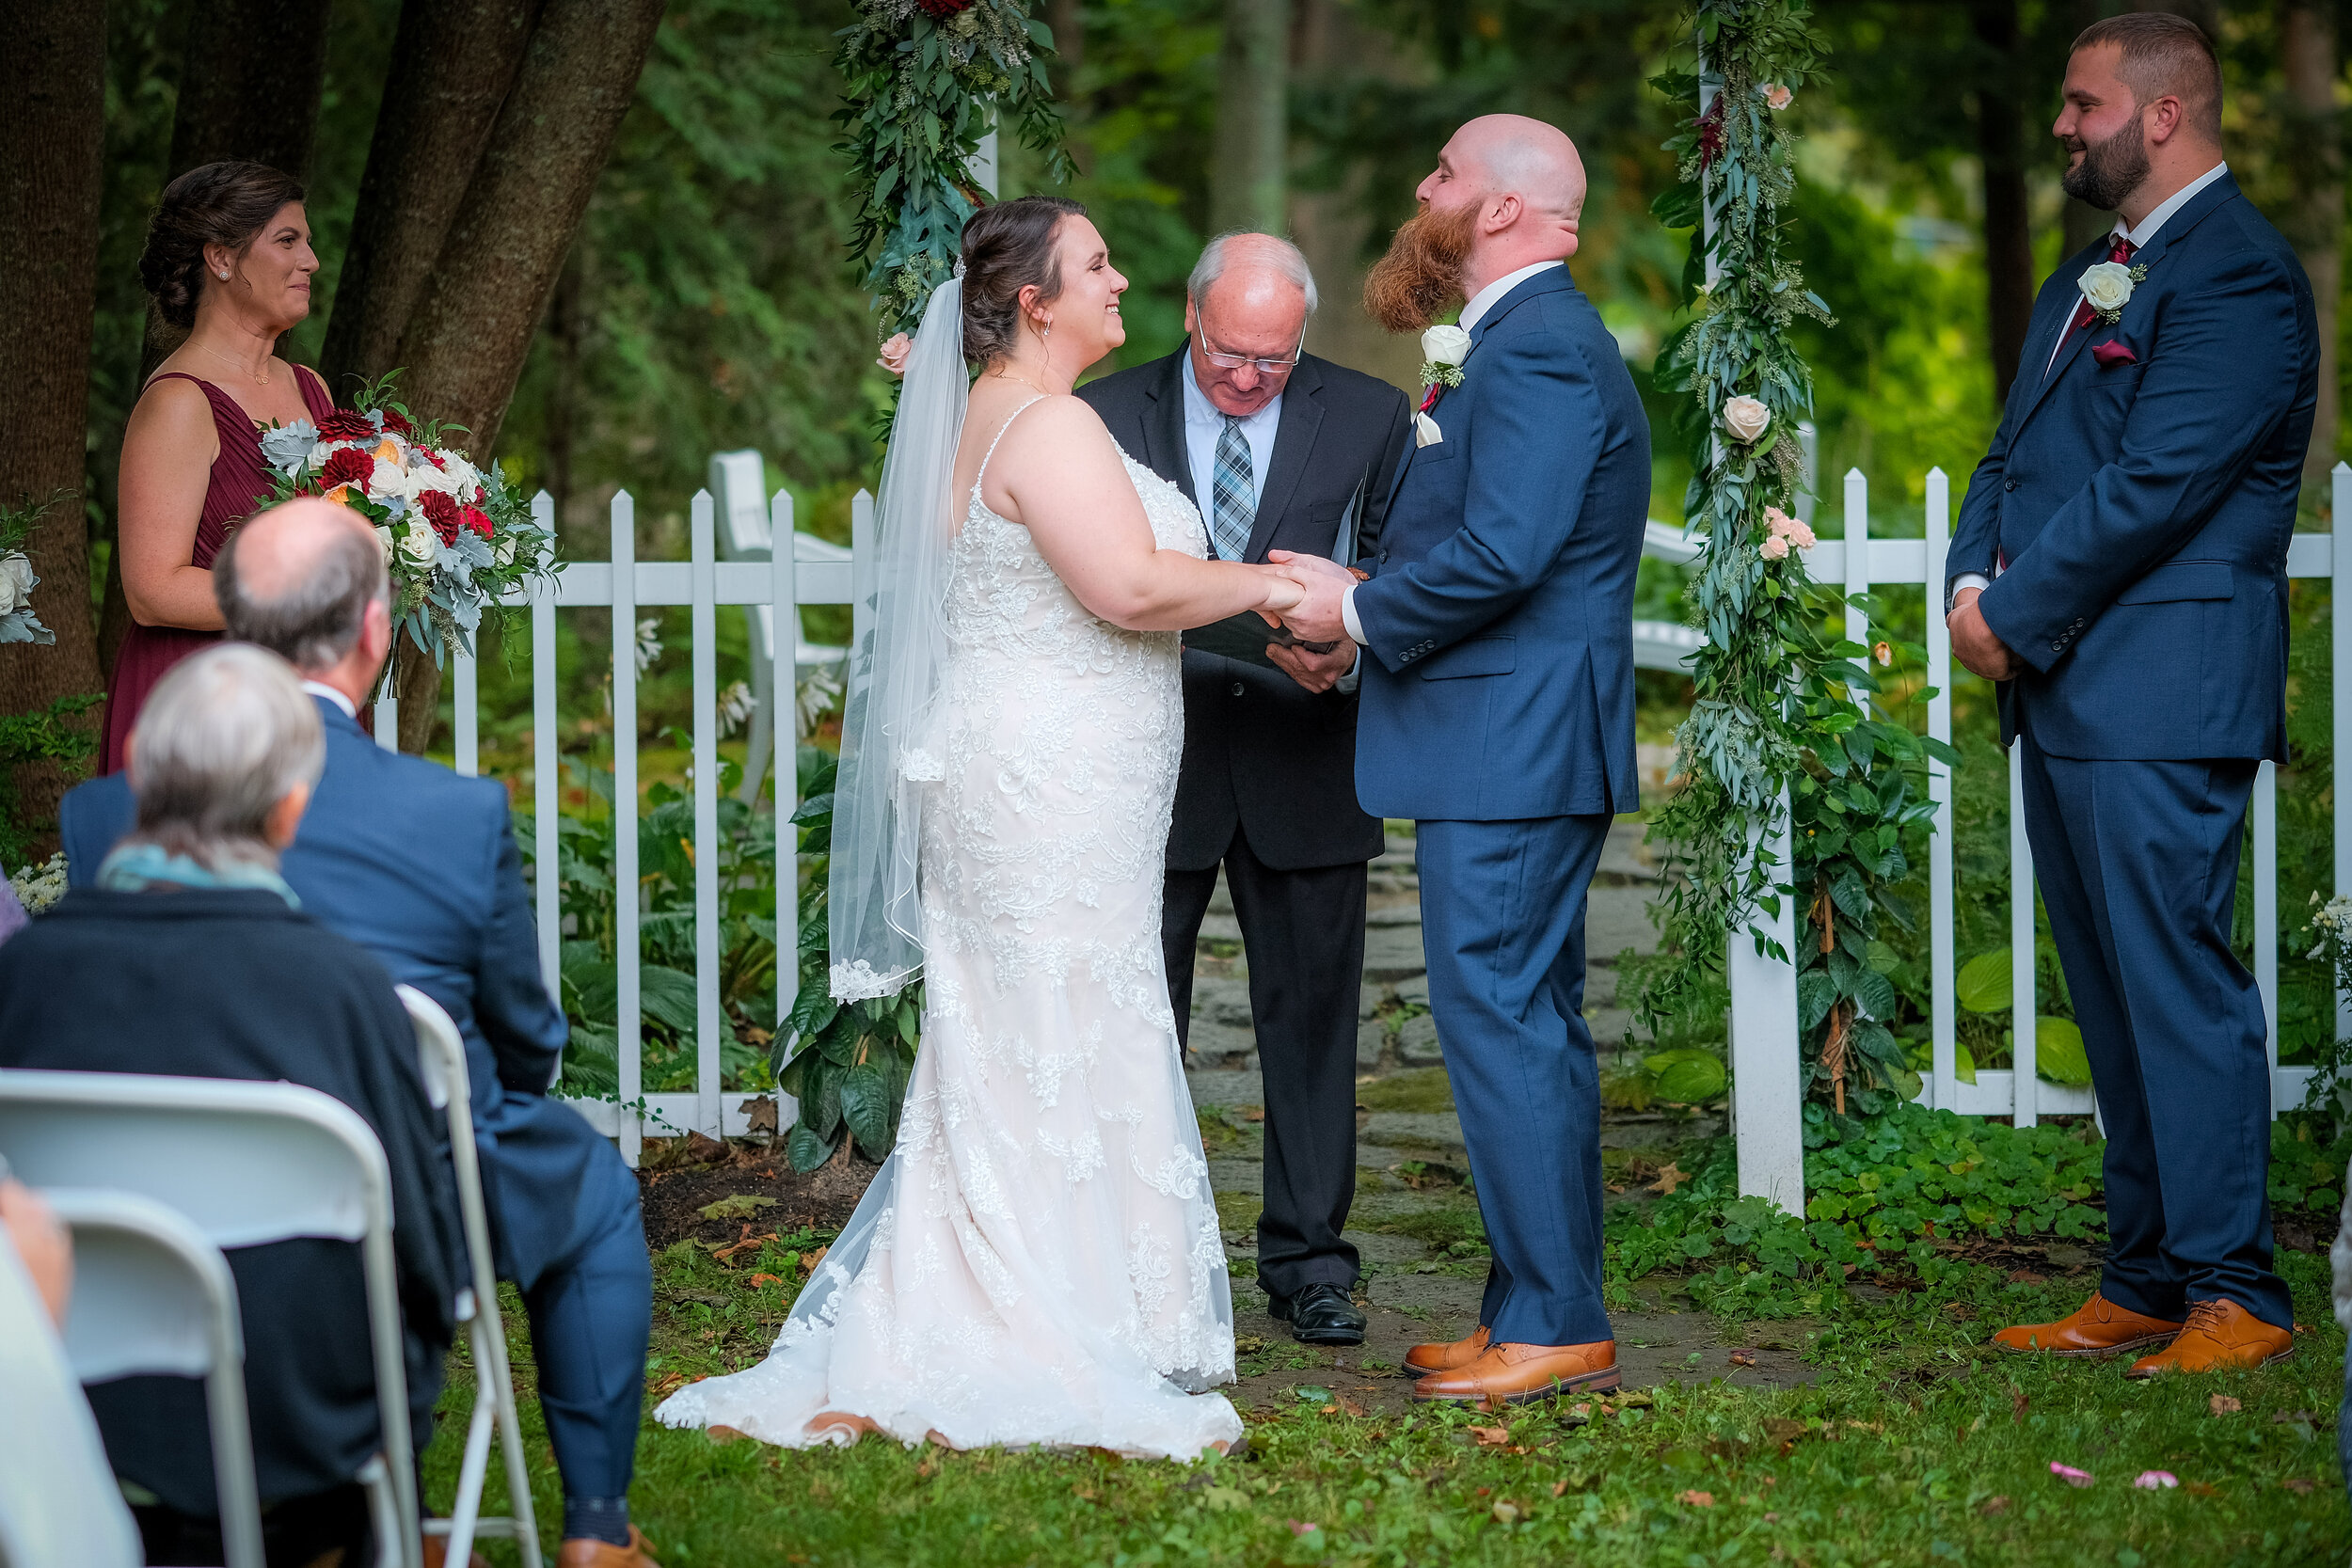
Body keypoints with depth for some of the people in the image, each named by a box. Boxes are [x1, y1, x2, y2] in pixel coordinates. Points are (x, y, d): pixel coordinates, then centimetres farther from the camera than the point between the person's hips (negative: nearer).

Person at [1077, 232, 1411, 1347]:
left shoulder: (1370, 421, 2)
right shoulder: (1108, 418, 3)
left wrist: (1347, 654, -19)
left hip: (1302, 763, 0)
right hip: (1153, 764, 0)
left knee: (1311, 1018, 5)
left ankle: (1308, 1263, 14)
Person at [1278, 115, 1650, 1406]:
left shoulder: (1539, 346, -16)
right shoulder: (1533, 339, 19)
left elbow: (1501, 553, -25)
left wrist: (1358, 609, -12)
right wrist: (1363, 605, 11)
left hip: (1507, 752, -11)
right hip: (1513, 751, 11)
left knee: (1499, 1022, -9)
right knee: (1531, 1024, 13)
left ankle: (1553, 1326, -5)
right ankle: (1546, 1312, 20)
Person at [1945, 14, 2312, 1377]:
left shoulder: (2237, 275, -11)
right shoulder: (2090, 279, 20)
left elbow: (2153, 485, -18)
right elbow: (2016, 452, 19)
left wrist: (2018, 615, -12)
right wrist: (1974, 584, 1)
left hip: (2162, 699, -10)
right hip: (2064, 695, 10)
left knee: (2179, 986, -7)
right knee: (2115, 1000, 12)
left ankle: (2237, 1293, -1)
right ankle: (2146, 1284, 18)